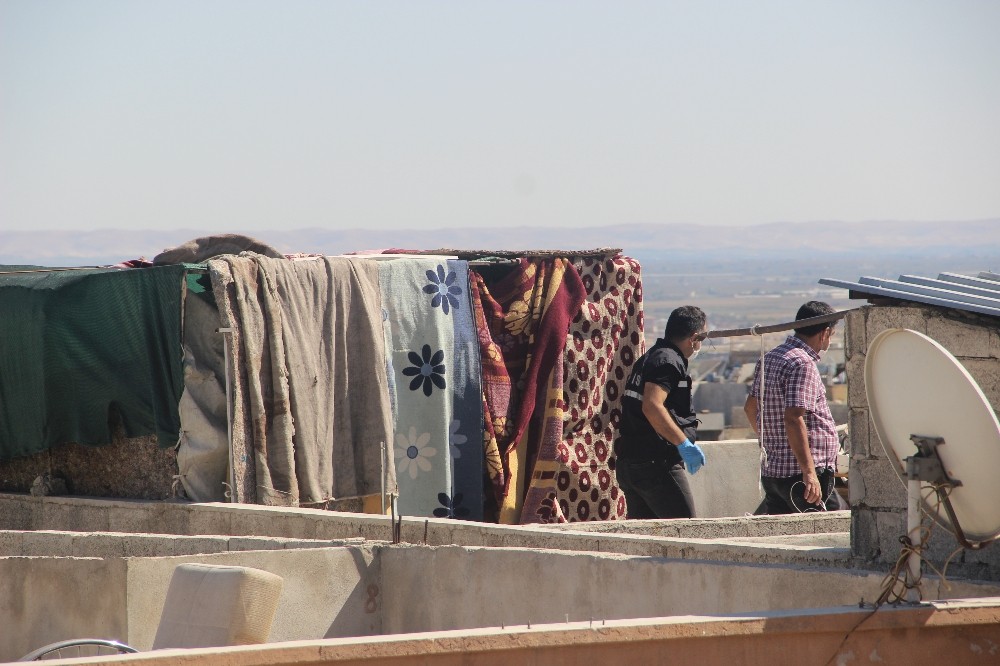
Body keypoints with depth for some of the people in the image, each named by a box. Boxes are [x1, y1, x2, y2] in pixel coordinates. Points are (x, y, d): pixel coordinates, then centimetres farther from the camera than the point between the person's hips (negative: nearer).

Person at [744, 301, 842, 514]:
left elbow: (751, 407, 26)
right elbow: (793, 418, -24)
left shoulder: (769, 358, 15)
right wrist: (809, 472, -25)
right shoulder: (803, 364, -14)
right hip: (800, 474, -9)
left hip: (771, 471, 9)